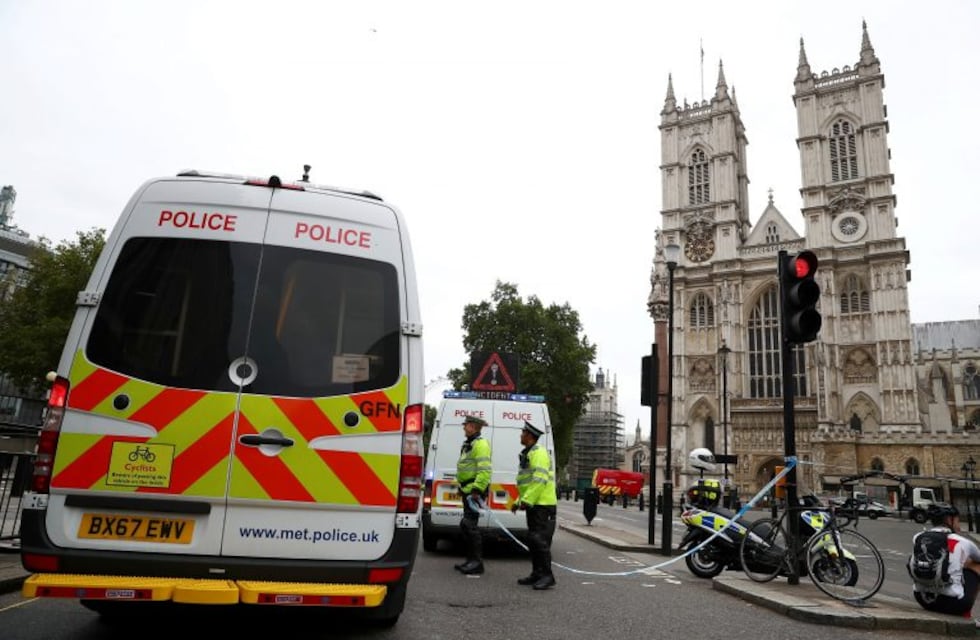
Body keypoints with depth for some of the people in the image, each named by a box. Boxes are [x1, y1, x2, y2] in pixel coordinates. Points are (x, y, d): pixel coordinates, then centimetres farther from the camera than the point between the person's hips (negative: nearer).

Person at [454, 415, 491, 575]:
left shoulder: (480, 444, -14)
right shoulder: (468, 444, 19)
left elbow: (485, 470, -23)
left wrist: (477, 490, -27)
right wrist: (461, 486, 23)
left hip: (475, 490, -11)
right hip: (467, 490, 11)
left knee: (469, 524, -13)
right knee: (468, 524, 14)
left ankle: (477, 562, -9)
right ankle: (472, 560, 23)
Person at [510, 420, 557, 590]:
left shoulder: (538, 453, -13)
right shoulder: (528, 454, 19)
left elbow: (540, 480, -23)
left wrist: (526, 500, -23)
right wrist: (518, 501, 20)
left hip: (542, 506, -10)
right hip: (533, 506, 10)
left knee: (540, 540, -10)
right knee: (533, 541, 12)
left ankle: (547, 576, -4)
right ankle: (537, 574, 19)